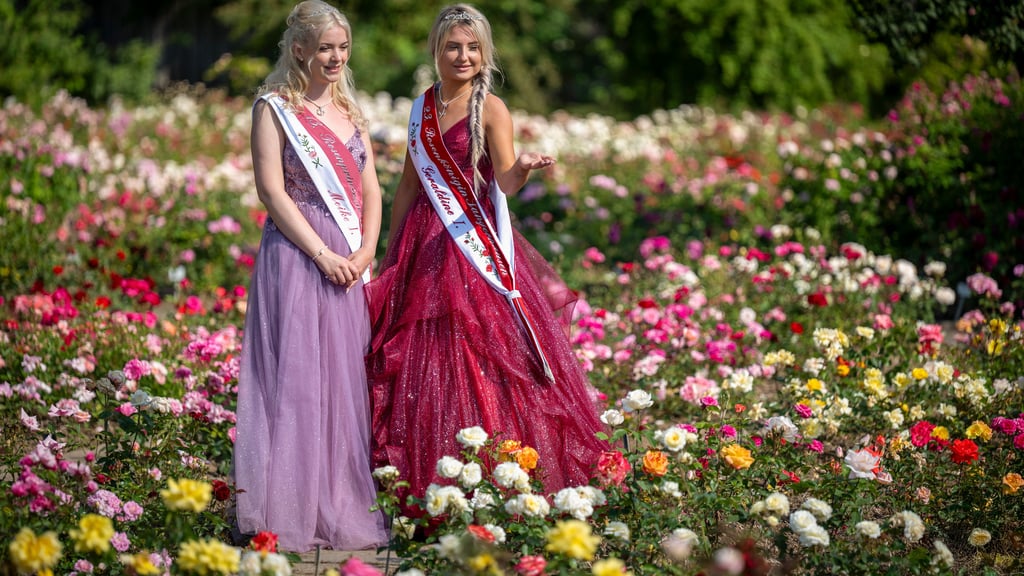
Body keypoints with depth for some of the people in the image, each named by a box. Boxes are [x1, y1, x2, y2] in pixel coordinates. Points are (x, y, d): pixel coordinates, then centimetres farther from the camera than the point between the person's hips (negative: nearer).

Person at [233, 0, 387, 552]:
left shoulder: (349, 110, 17)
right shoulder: (275, 108, -2)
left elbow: (371, 190, 14)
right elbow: (272, 191, -10)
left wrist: (365, 251, -2)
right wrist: (322, 253, -15)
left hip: (350, 262, 6)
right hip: (297, 254, -6)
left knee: (344, 378, 6)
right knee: (296, 376, -7)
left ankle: (341, 505, 12)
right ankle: (292, 512, -4)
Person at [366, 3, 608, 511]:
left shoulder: (490, 109, -4)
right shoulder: (423, 108, 11)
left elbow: (505, 184, -13)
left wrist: (525, 166, -36)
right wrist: (389, 254, 18)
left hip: (478, 247, -5)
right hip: (425, 247, 5)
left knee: (481, 360, -8)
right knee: (422, 364, 4)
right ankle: (426, 481, 11)